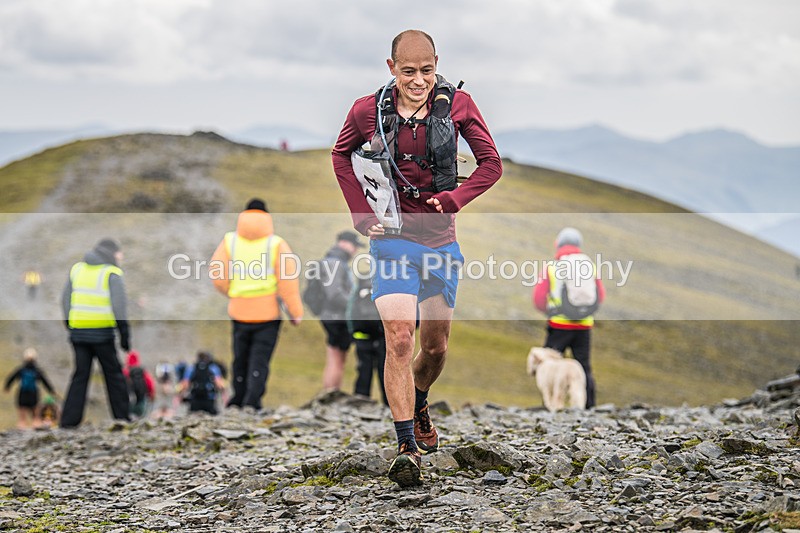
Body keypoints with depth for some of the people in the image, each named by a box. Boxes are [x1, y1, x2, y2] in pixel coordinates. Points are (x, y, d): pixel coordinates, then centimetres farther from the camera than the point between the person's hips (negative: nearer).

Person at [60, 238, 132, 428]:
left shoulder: (76, 269, 11)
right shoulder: (112, 274, -4)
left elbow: (65, 300, 10)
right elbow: (119, 307, -11)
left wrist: (70, 326, 16)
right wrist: (125, 335, -8)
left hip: (78, 332, 4)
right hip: (102, 333, -4)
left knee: (80, 376, 8)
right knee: (114, 374, 9)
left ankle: (69, 420, 2)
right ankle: (122, 417, 13)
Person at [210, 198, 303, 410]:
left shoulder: (230, 241, -2)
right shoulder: (276, 244, -8)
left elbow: (218, 276, -4)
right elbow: (288, 281, -12)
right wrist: (295, 312, -3)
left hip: (239, 311, 2)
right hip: (269, 312, -2)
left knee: (241, 357, 18)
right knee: (260, 359, 1)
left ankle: (239, 398, 30)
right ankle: (253, 399, -10)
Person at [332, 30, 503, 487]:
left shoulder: (457, 104, -7)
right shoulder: (369, 111, -6)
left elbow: (492, 164, 2)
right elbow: (342, 155, 13)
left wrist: (454, 199, -14)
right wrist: (362, 214, 3)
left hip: (440, 239, 2)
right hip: (393, 238, -2)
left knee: (436, 346, 13)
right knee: (400, 339, -16)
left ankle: (419, 404, 45)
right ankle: (407, 448, -12)